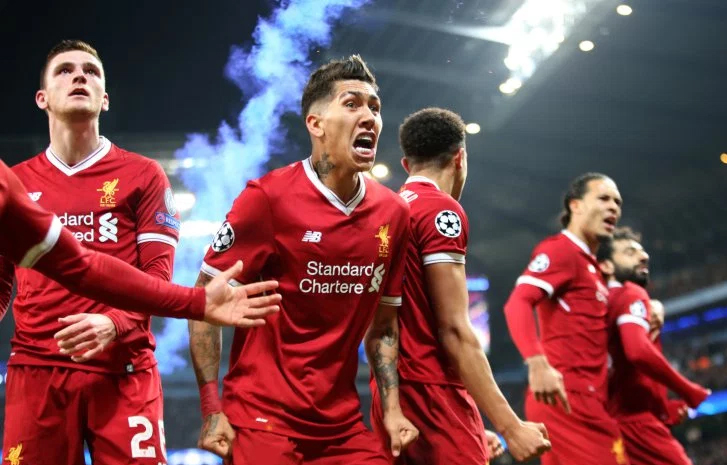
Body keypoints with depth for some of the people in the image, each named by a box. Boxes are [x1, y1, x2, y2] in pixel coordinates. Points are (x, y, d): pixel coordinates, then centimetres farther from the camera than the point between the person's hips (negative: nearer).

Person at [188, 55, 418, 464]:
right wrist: (212, 410, -13)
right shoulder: (269, 197, -12)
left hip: (344, 425, 5)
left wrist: (392, 409, 1)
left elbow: (382, 325, 11)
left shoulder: (393, 213, 3)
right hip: (263, 418, -5)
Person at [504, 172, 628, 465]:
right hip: (566, 394, -10)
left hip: (586, 397, 10)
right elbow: (517, 303, -19)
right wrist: (537, 363, -34)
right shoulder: (560, 249, -5)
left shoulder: (590, 266, 25)